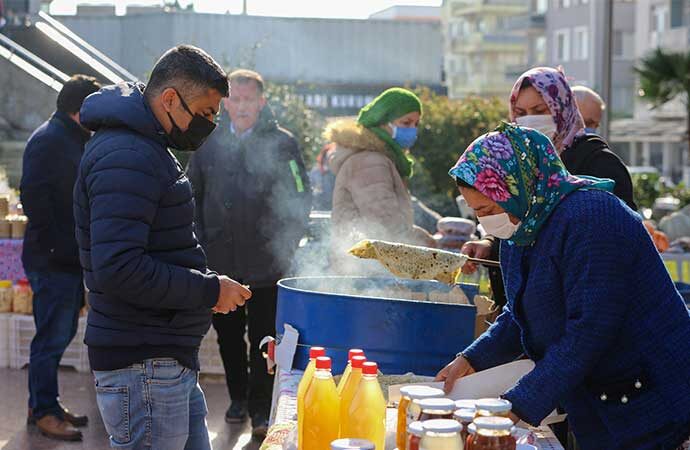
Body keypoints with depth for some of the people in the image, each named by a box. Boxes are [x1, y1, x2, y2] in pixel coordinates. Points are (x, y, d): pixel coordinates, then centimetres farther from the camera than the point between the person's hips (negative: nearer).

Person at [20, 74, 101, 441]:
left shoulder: (76, 140, 17)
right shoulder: (48, 140, -13)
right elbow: (34, 198, -21)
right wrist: (54, 247, -20)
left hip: (71, 257, 10)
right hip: (53, 260, -10)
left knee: (61, 332, 15)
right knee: (52, 336, -3)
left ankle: (43, 404, 26)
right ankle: (44, 411, 7)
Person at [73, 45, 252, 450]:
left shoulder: (147, 149, 17)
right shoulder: (126, 157, -18)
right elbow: (117, 268, -27)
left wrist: (208, 285, 9)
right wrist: (209, 291, -18)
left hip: (169, 360, 11)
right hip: (142, 368, -10)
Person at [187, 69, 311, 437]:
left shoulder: (281, 143, -2)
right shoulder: (209, 142, 6)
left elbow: (301, 199, 1)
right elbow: (193, 195, 13)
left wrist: (285, 247, -6)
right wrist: (199, 244, 5)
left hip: (264, 263, -3)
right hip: (220, 261, 3)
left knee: (263, 337, 1)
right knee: (228, 334, 13)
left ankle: (260, 408, 11)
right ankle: (238, 396, 29)